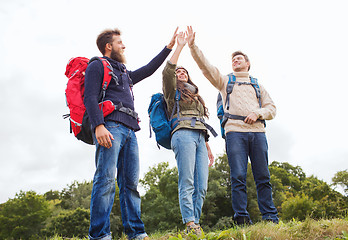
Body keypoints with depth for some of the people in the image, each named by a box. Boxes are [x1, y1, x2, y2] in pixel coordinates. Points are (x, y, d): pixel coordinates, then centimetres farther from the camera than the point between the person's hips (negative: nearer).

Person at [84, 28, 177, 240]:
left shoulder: (124, 73, 34)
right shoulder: (97, 66, 10)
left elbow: (148, 70, 43)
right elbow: (90, 98, -4)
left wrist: (169, 47, 45)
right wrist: (98, 126, -20)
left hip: (129, 131, 8)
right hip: (110, 126, -8)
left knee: (131, 182, 0)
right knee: (106, 179, -16)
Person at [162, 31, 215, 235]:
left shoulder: (196, 97, 33)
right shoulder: (173, 92, 15)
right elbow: (167, 71, -5)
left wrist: (208, 148, 23)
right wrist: (179, 47, 0)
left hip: (199, 138, 6)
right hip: (183, 134, -6)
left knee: (201, 186, -5)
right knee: (187, 183, -16)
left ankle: (196, 224, -5)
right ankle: (190, 224, -20)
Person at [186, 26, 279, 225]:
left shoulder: (257, 84, 26)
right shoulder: (225, 81, 23)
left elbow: (272, 108, 19)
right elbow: (205, 66, 12)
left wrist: (258, 113, -2)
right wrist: (192, 45, 2)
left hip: (257, 130, 2)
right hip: (235, 131, -1)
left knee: (263, 177, -2)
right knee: (238, 177, -8)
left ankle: (271, 218, 2)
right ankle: (242, 219, -6)